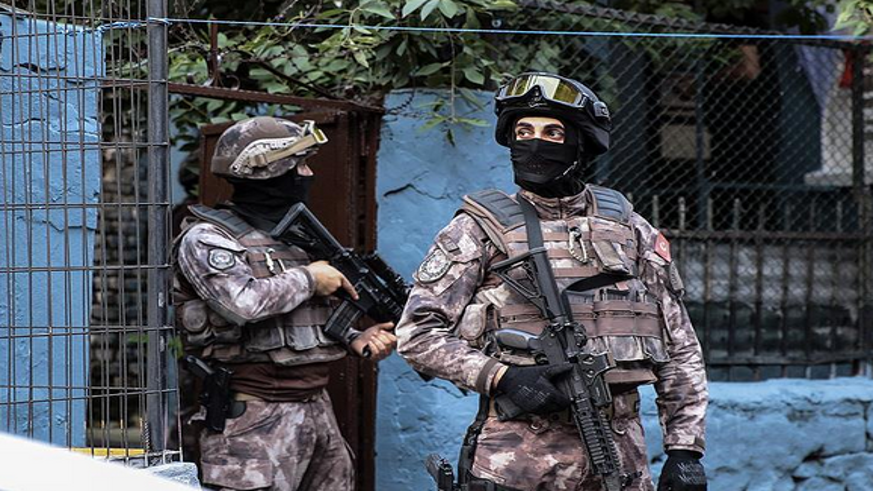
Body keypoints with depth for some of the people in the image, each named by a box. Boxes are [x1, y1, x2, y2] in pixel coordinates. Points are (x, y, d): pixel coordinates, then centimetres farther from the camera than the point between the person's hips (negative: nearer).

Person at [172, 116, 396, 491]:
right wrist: (308, 277, -11)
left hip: (318, 411, 8)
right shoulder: (208, 239, -8)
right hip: (258, 421, -8)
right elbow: (245, 303, -26)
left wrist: (356, 338, 6)